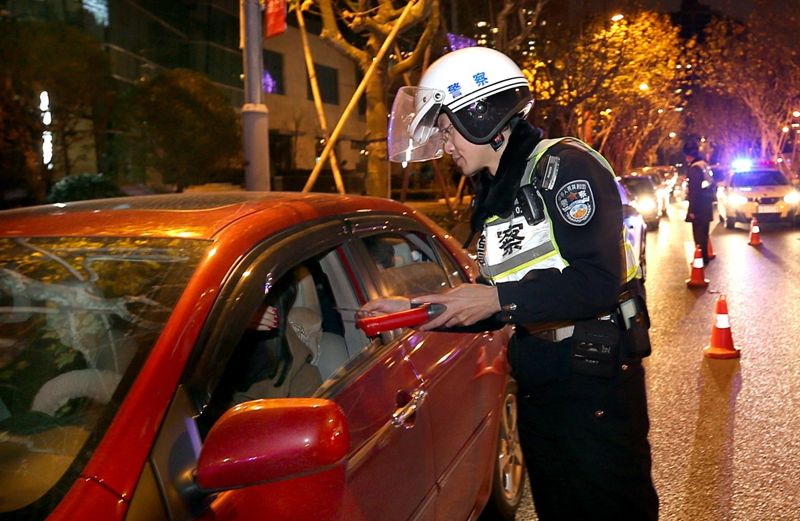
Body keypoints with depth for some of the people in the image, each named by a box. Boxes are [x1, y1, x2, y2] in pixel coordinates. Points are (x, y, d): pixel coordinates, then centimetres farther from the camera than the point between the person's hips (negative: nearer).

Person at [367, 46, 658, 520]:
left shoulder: (565, 166, -13)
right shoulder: (493, 196, 12)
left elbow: (599, 282, -24)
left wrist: (498, 299, -22)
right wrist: (415, 309, 5)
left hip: (597, 378, -8)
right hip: (537, 383, 9)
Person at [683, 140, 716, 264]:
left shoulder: (694, 168, -17)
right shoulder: (704, 165, 11)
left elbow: (694, 190, -20)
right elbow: (711, 185, 17)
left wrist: (692, 209, -18)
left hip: (699, 207, -9)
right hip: (707, 205, 9)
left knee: (699, 235, -3)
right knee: (703, 234, 17)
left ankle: (702, 258, -1)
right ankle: (704, 257, 25)